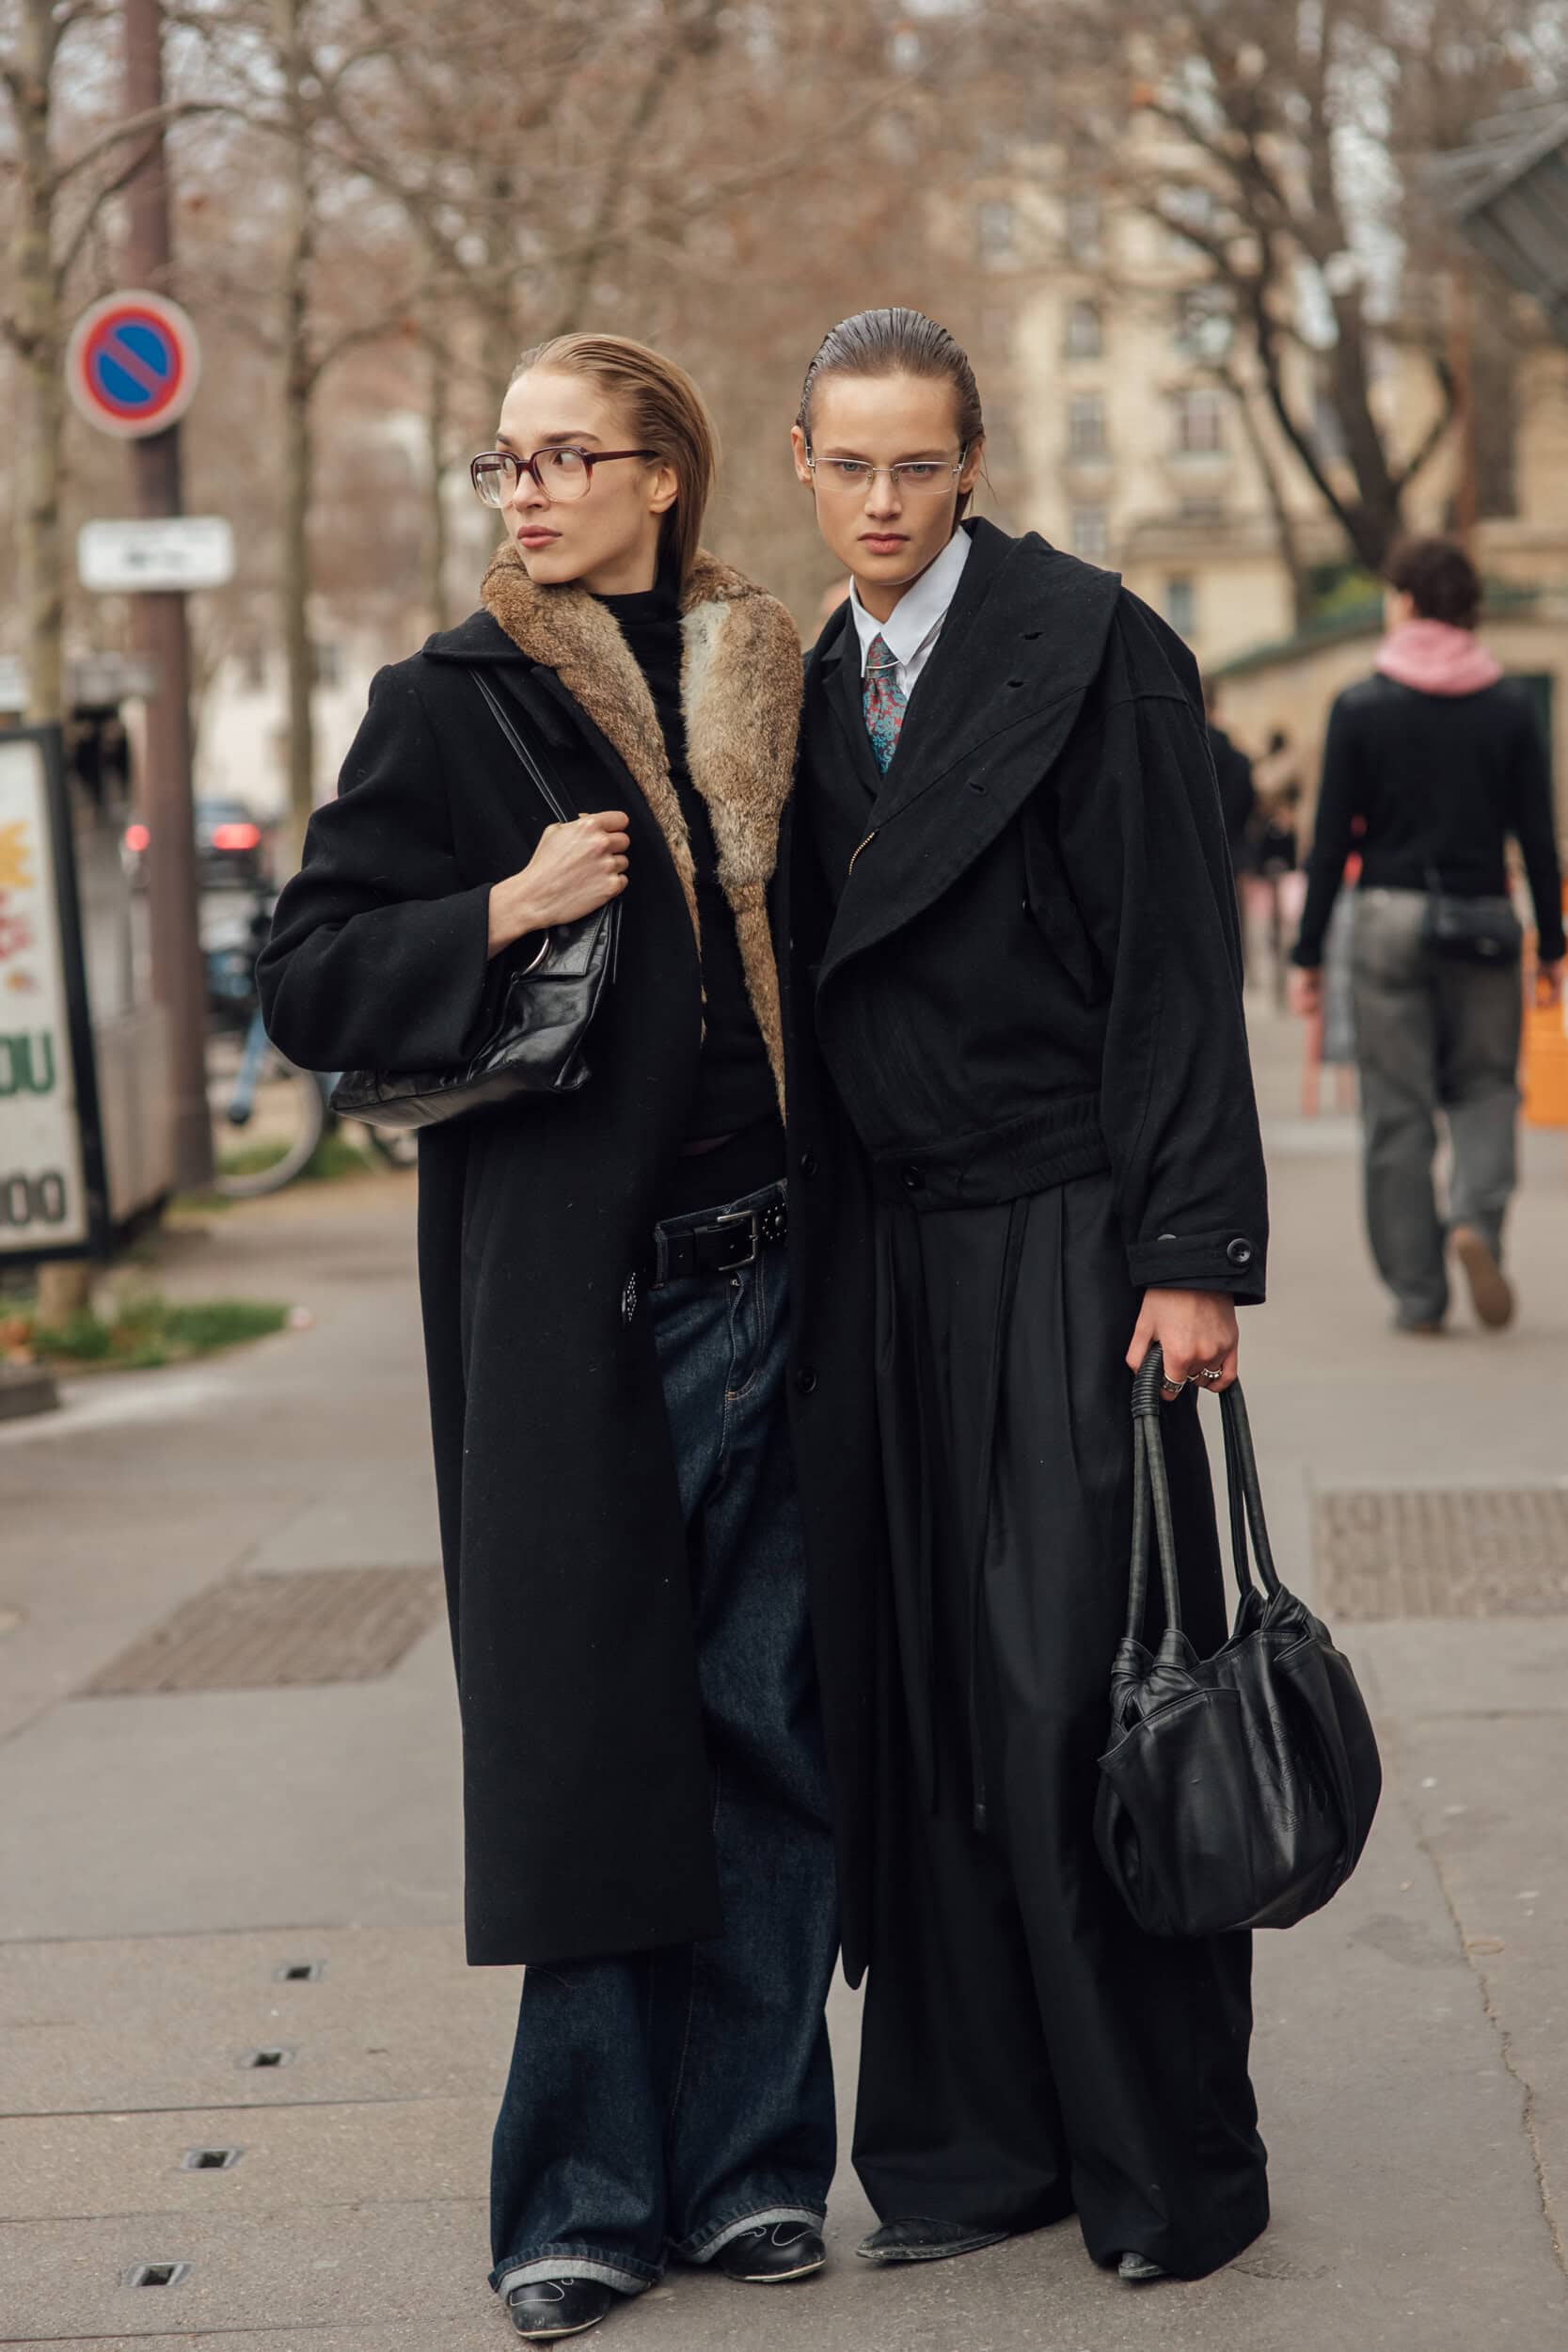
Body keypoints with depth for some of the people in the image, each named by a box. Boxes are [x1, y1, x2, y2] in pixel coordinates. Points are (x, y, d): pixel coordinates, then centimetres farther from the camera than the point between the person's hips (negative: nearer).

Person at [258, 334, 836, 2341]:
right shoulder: (452, 706, 2)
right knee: (588, 1733, 0)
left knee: (766, 1724, 4)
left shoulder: (770, 692, 11)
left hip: (768, 1275, 3)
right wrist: (509, 910, -15)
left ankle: (748, 2156, 16)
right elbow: (307, 984, -1)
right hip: (570, 1298, -3)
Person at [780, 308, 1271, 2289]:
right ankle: (976, 2142, 18)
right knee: (920, 1709, 7)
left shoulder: (1088, 647, -7)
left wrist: (1193, 1258, -15)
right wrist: (806, 1269, 11)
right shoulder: (821, 688, 12)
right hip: (883, 1258, 6)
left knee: (1078, 1699, -4)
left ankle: (1167, 2166, 9)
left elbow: (1178, 969, -11)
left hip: (1060, 1243, -6)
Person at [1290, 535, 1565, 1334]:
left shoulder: (1359, 708, -2)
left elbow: (1331, 841, -3)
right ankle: (1476, 1218, -14)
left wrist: (1309, 954, 2)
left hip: (1388, 918, -1)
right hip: (1482, 921, 1)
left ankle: (1416, 1289, 6)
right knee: (1485, 1086, 13)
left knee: (1396, 1109, 4)